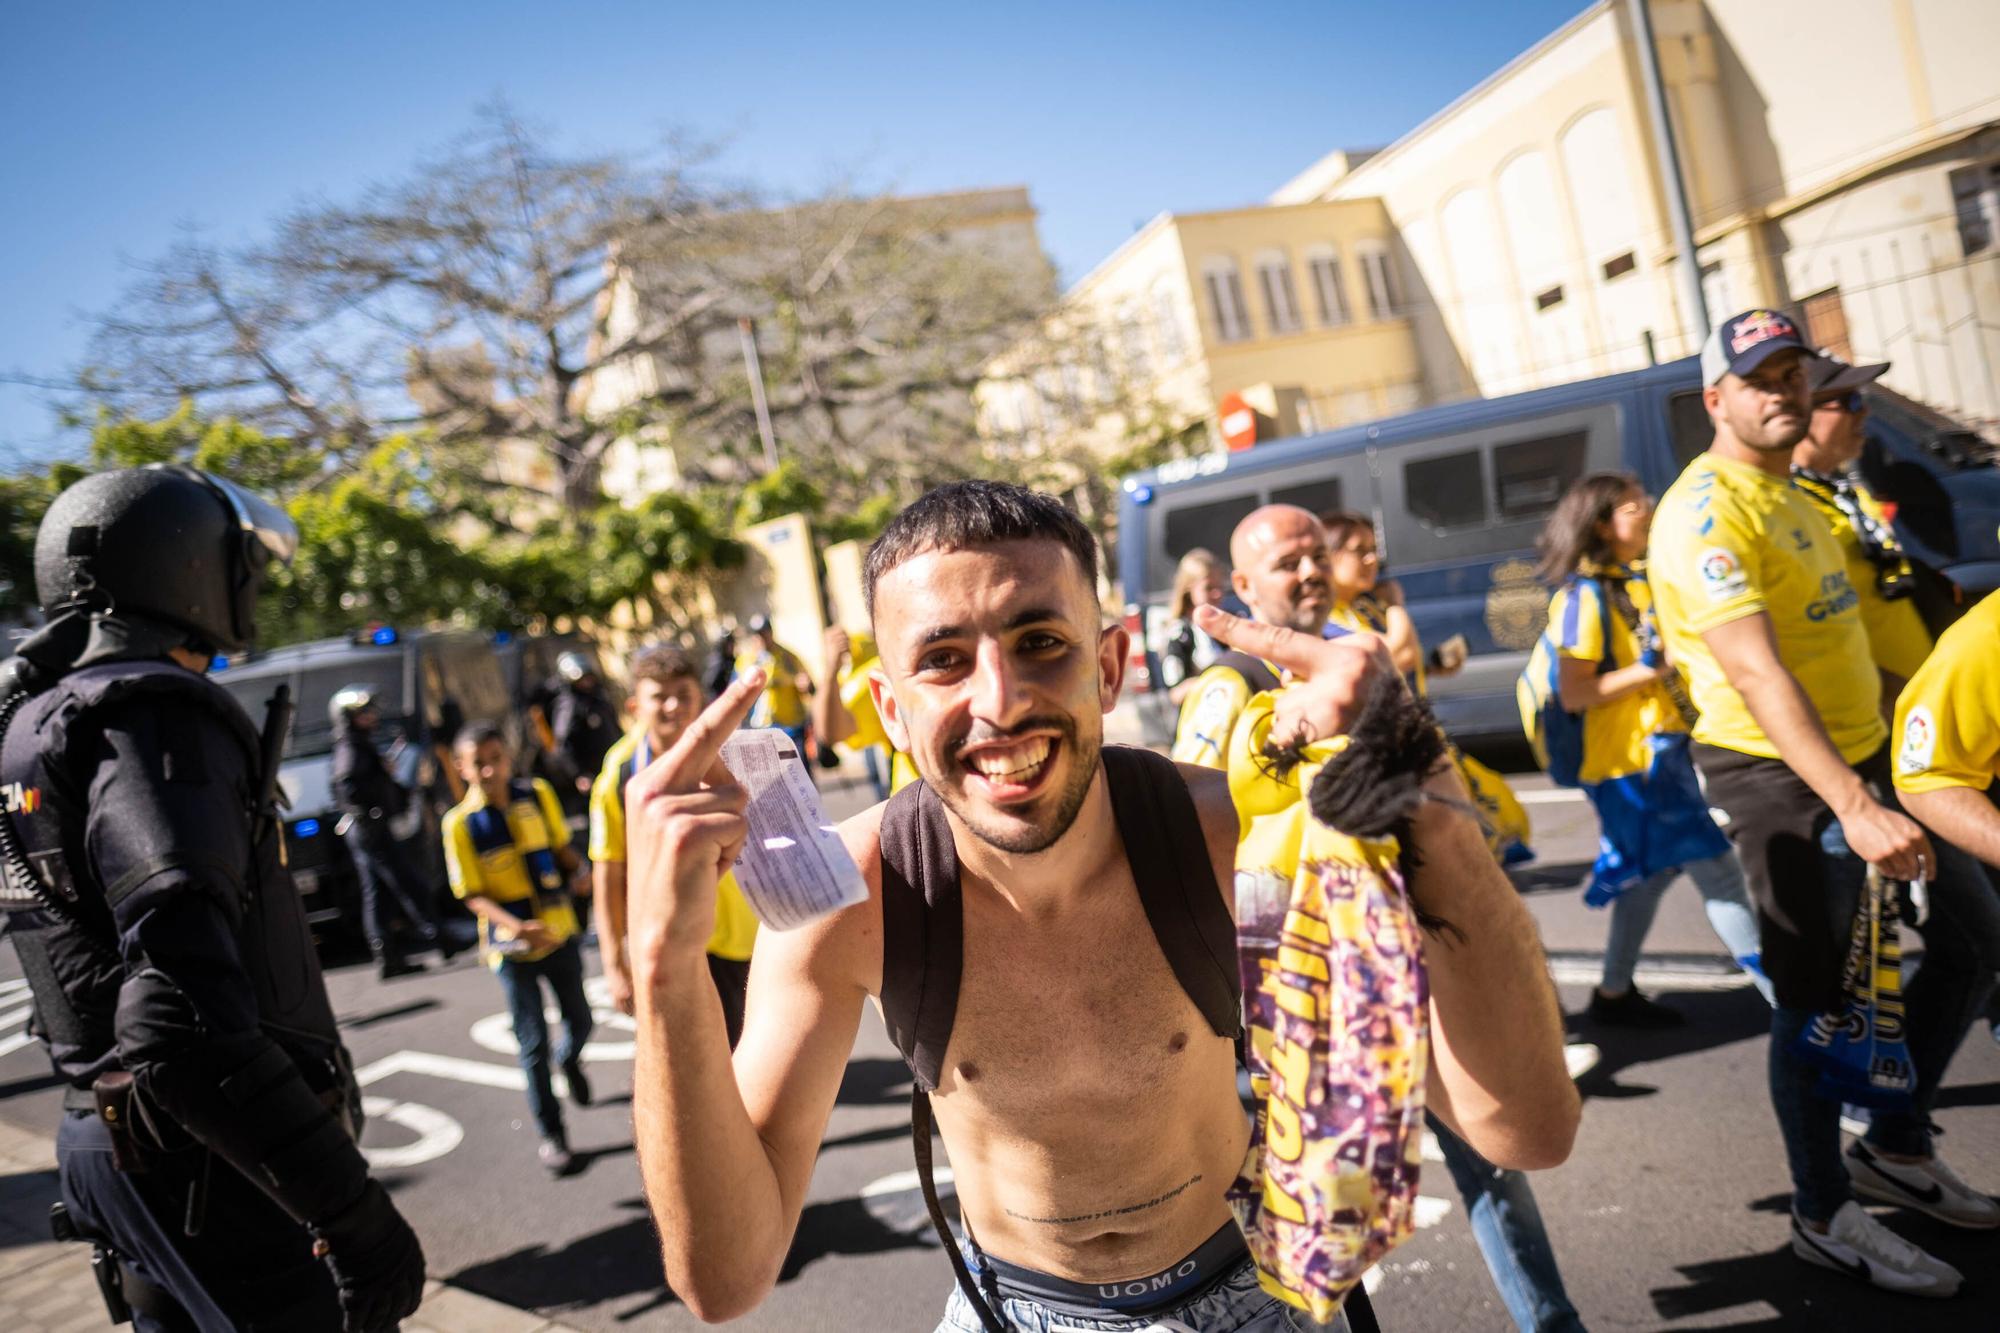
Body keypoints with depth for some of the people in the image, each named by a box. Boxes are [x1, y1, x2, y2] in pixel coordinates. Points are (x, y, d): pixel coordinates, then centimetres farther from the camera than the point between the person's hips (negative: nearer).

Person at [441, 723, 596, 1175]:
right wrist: (518, 928, -27)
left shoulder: (538, 795, -4)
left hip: (560, 932, 3)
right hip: (512, 947, -3)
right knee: (533, 1044, 1)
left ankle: (569, 1060, 51)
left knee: (579, 1022, 16)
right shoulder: (460, 823, -12)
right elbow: (474, 895, -12)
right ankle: (550, 1135, 17)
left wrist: (578, 871, -11)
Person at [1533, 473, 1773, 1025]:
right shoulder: (1585, 595, -14)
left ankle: (1615, 994, 28)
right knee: (1719, 871, -6)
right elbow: (1573, 693, -19)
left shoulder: (1644, 579, 12)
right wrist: (1654, 667, -23)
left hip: (1668, 747, 9)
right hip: (1633, 757, -9)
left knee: (1652, 872, 16)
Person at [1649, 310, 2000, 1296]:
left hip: (1859, 754, 9)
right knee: (1818, 996, 0)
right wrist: (1855, 807, -34)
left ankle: (1896, 1144, 29)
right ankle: (1823, 1216, 17)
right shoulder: (1707, 511, -17)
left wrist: (1875, 781, 19)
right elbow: (1755, 672, -27)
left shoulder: (1790, 494, 15)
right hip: (1779, 775, -9)